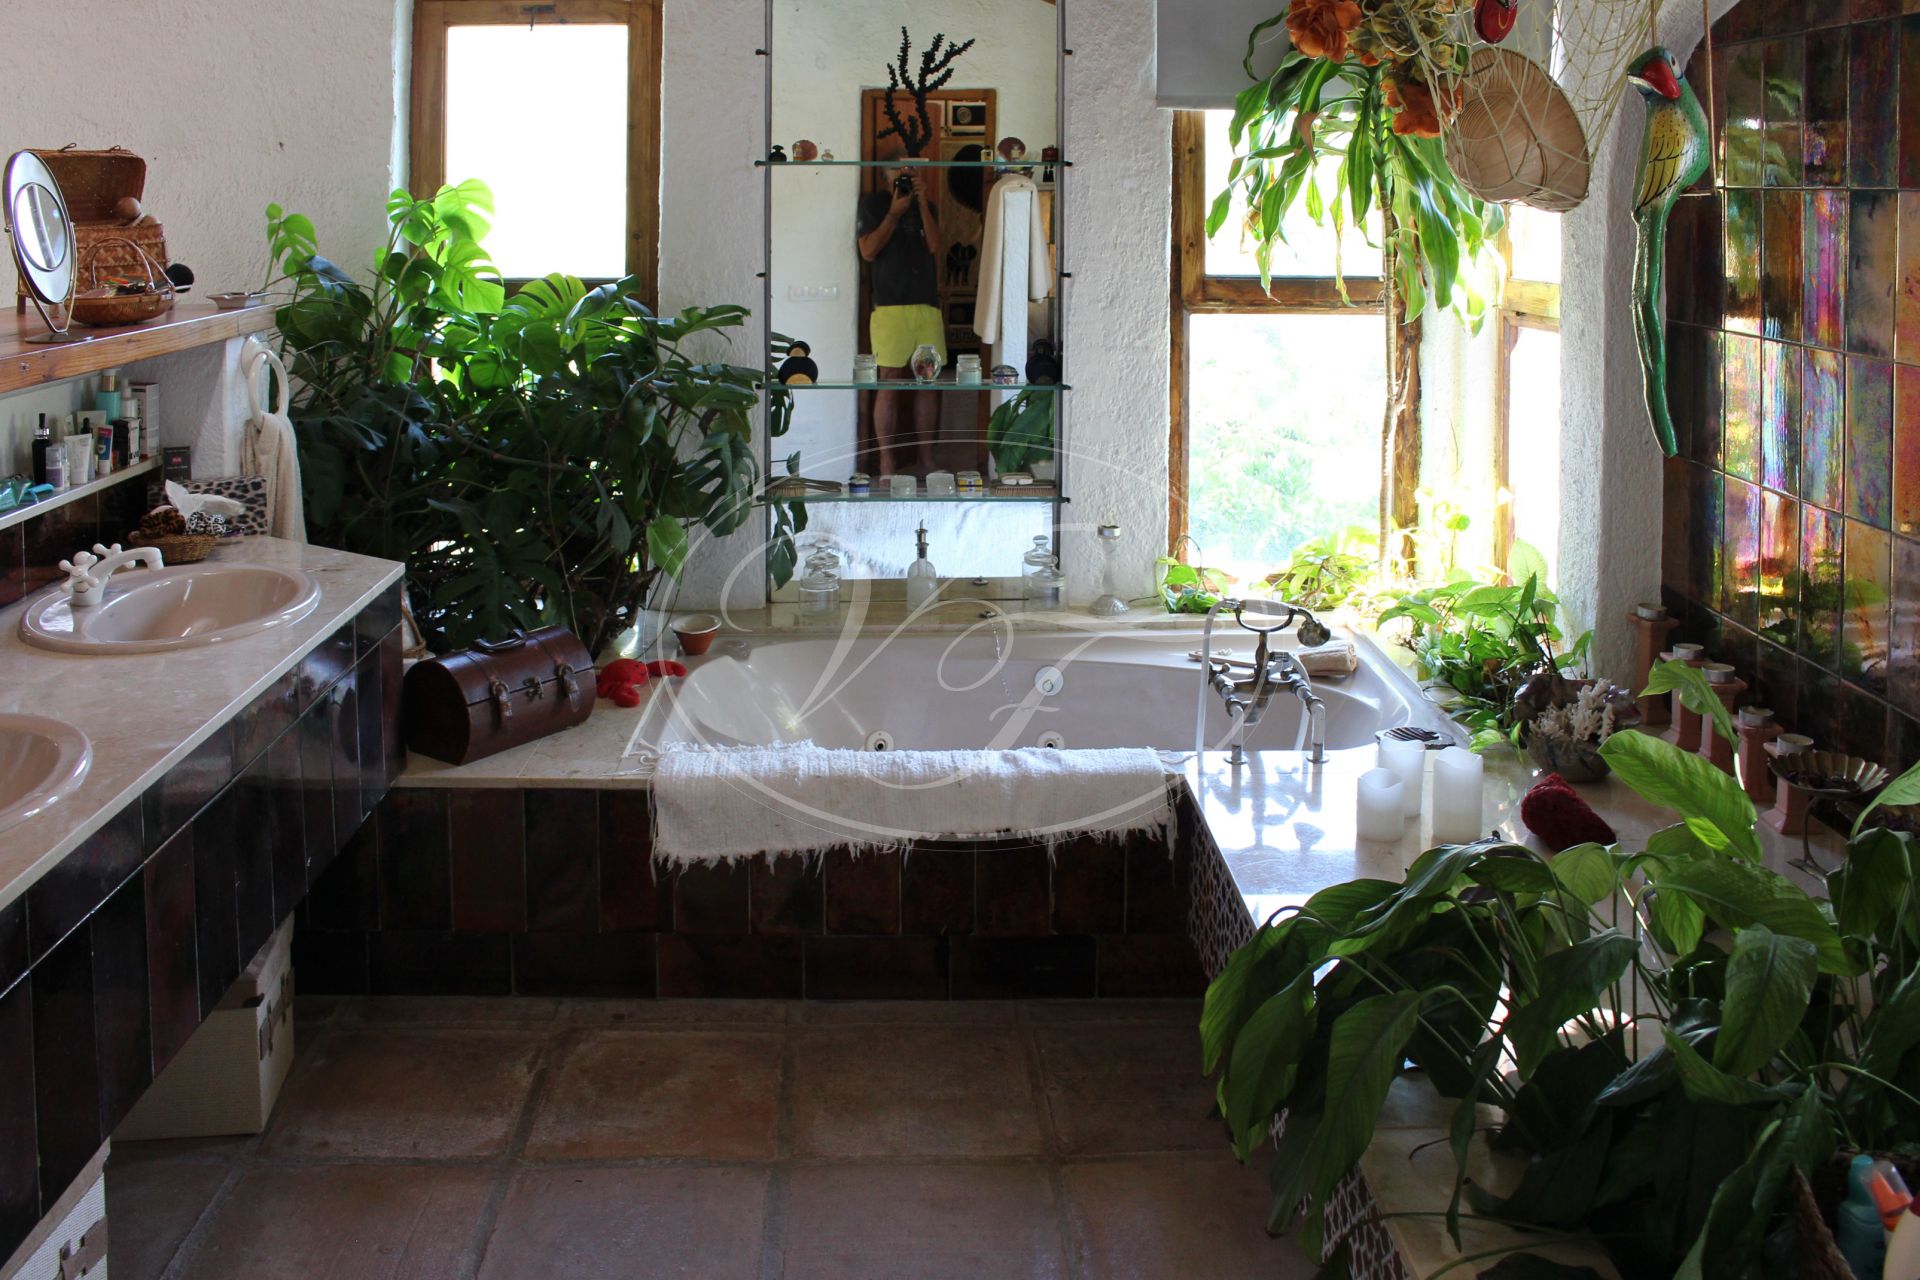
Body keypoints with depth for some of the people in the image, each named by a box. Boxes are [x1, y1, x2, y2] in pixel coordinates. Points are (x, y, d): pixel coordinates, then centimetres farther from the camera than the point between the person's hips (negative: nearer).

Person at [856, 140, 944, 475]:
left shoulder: (927, 206, 17)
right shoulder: (873, 203, 5)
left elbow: (934, 246, 1)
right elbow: (868, 251, -5)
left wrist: (922, 202, -4)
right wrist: (894, 213, -8)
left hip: (928, 304, 4)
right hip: (890, 306, -4)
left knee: (928, 382, 4)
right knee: (890, 384, -7)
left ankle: (925, 460, 11)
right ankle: (887, 464, -4)